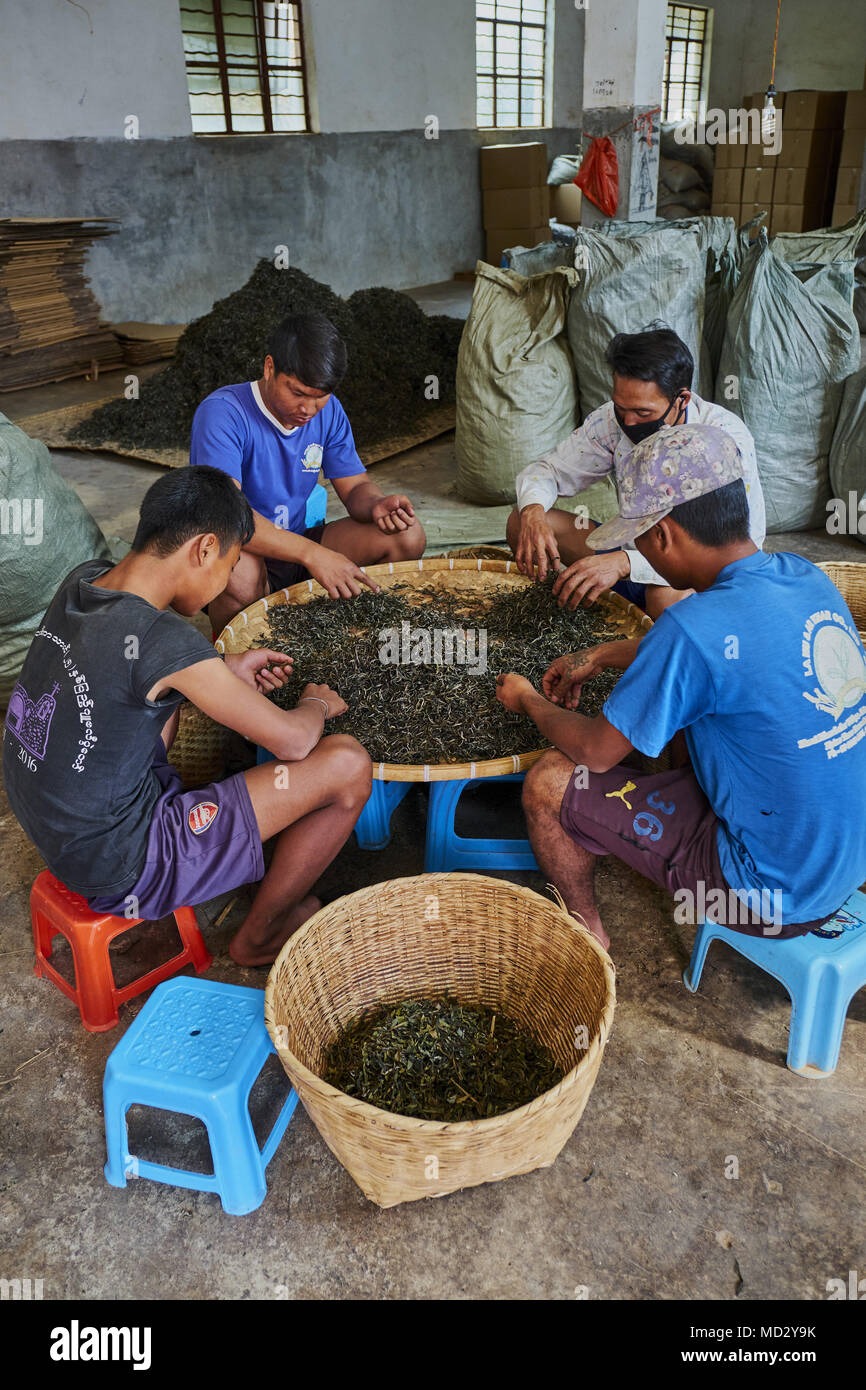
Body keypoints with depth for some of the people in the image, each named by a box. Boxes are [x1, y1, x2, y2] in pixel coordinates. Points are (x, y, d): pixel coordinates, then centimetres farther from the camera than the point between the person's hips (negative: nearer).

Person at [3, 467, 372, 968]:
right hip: (119, 870, -9)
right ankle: (259, 936, 14)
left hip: (49, 827, 9)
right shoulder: (166, 641, -28)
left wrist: (227, 669, 13)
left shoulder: (83, 580, -4)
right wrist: (318, 703, 4)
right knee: (347, 764, -12)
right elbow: (292, 740, -19)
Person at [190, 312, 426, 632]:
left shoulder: (328, 411, 1)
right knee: (240, 573, -42)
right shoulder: (223, 412, -21)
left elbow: (355, 487, 6)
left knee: (408, 536, -11)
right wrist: (313, 554, -43)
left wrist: (376, 505, -22)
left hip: (300, 543, 6)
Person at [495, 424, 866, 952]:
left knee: (549, 783, -3)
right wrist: (601, 656, 19)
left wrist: (529, 701, 5)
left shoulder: (695, 628, -28)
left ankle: (588, 933, 25)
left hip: (777, 899, -8)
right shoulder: (807, 577, -3)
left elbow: (597, 752, -15)